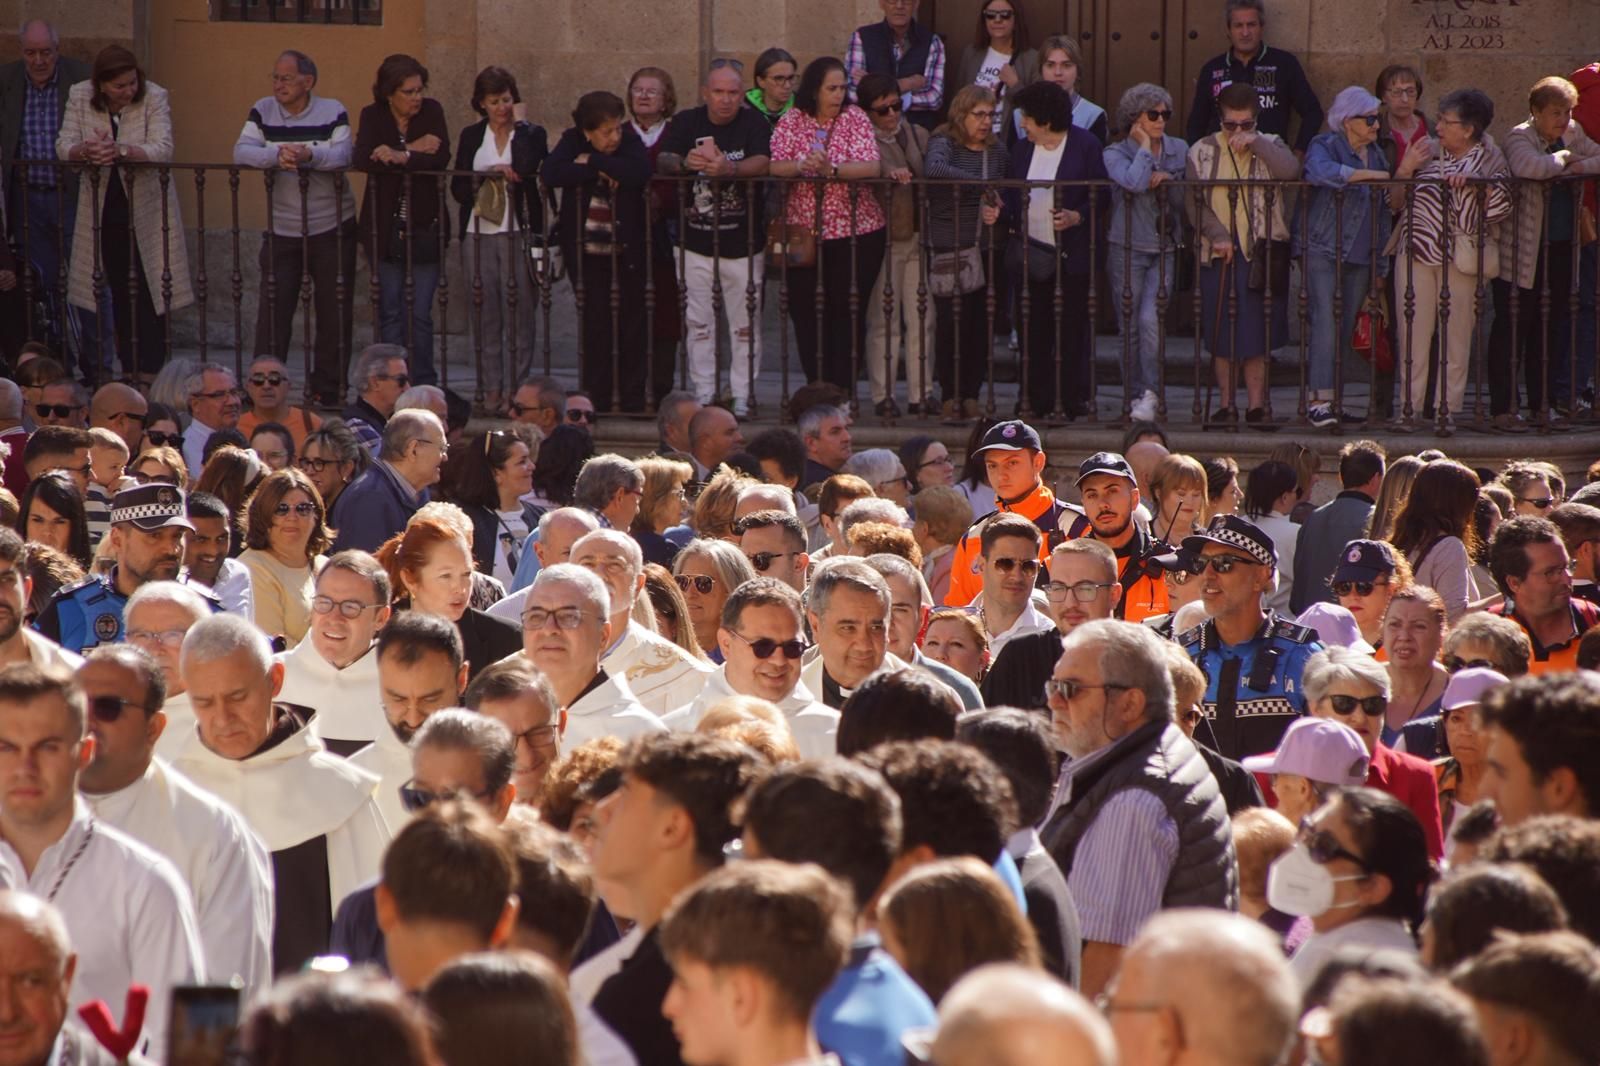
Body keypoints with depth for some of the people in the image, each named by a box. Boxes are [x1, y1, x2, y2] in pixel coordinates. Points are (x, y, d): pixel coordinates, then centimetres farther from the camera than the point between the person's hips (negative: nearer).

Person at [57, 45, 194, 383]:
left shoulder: (154, 98, -13)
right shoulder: (79, 97, -4)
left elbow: (162, 150, -23)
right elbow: (63, 146, -9)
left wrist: (120, 150, -39)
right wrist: (86, 149, -32)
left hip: (146, 205, -3)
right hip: (104, 206, 3)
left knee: (149, 289, -5)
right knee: (119, 290, 7)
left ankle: (150, 370, -2)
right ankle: (128, 367, 15)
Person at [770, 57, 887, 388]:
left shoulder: (854, 118, 0)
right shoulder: (791, 122, 4)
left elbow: (870, 167, -13)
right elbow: (773, 166, -6)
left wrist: (832, 169, -27)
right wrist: (801, 166, -25)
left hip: (855, 233, -2)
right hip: (804, 233, 2)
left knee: (848, 315, -2)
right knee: (807, 314, 3)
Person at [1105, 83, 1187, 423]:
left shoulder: (1179, 151, 9)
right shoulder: (1115, 154, -1)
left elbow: (1186, 202, 11)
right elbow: (1135, 182, -21)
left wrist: (1168, 180, -7)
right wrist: (1144, 146, -10)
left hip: (1166, 250, 1)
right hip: (1128, 249, -1)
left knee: (1150, 319, -15)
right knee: (1130, 326, 1)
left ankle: (1151, 395, -11)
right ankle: (1137, 395, 10)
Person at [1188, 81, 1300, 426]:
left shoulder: (1269, 147, 6)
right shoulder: (1203, 151, 7)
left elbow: (1291, 171, -15)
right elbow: (1194, 200, 0)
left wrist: (1255, 143, -17)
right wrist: (1217, 235, -11)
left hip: (1260, 251, -1)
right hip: (1217, 254, 1)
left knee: (1256, 333, -3)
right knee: (1221, 334, 3)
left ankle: (1256, 405, 2)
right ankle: (1227, 405, 10)